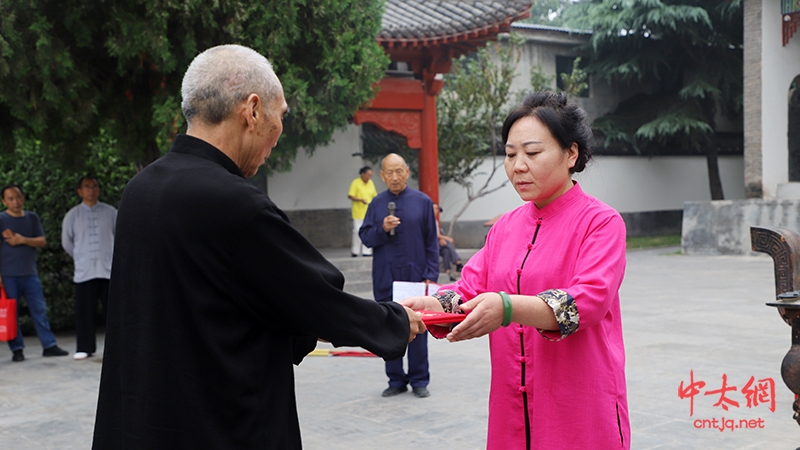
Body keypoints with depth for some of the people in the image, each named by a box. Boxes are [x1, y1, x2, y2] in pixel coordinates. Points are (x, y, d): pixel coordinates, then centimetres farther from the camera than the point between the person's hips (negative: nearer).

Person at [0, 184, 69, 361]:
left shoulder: (32, 218, 10)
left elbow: (42, 241, 6)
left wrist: (23, 240, -11)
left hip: (30, 273, 3)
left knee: (40, 309, 3)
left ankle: (49, 345, 7)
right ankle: (17, 349, 10)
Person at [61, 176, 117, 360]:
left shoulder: (110, 212, 6)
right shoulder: (72, 215, 6)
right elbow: (67, 242, 15)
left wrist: (113, 256, 11)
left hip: (109, 269, 0)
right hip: (84, 271, 0)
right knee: (85, 311, -1)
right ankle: (85, 348, 8)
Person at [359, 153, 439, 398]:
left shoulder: (422, 201, 2)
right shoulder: (377, 203, 6)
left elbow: (431, 242, 2)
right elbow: (365, 237, 6)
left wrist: (431, 275, -4)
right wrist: (382, 229, -14)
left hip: (415, 276, -2)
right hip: (385, 279, 2)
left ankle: (419, 380, 15)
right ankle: (396, 380, 17)